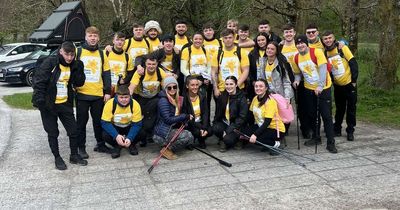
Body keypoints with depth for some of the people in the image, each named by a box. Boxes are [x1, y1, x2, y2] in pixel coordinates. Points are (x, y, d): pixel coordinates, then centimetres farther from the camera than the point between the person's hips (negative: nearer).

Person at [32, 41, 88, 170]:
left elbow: (79, 83, 1)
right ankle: (57, 158, 22)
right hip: (49, 104, -4)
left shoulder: (73, 66, 3)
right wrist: (39, 99, -22)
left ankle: (74, 156, 24)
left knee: (73, 130, 6)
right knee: (53, 133, 7)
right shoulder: (50, 62, -13)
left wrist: (78, 69, -12)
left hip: (65, 104, 4)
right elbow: (39, 81, -15)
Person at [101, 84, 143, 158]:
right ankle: (117, 146, 2)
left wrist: (129, 138, -37)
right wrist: (116, 136, -39)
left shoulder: (135, 104, -23)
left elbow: (137, 124, -21)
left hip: (129, 127, 1)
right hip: (115, 127, 0)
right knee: (105, 135, -32)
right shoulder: (110, 104, -25)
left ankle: (132, 144, 5)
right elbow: (105, 123, -24)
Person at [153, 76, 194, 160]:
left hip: (171, 130, 9)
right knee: (187, 135, -22)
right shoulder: (163, 100, -14)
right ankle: (167, 150, -9)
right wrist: (185, 117, -17)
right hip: (163, 133, -9)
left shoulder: (176, 99, 13)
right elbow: (168, 119, -21)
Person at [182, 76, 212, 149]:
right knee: (197, 132, -30)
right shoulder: (184, 98, -12)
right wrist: (200, 127, -24)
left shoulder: (202, 96, 0)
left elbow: (205, 113, -4)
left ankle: (201, 140, 12)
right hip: (189, 124, -3)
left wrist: (204, 127, -21)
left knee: (209, 131, -23)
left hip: (201, 122, 4)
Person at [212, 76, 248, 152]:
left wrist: (228, 131, -19)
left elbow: (242, 117, -14)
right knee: (215, 128, -28)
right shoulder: (222, 96, 6)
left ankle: (237, 140, 5)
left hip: (236, 125, -4)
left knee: (228, 139, -30)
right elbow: (218, 113, 11)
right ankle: (222, 141, 3)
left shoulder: (242, 98, -10)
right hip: (224, 123, 4)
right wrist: (215, 123, -8)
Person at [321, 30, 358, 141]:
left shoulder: (342, 48, -12)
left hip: (349, 83, -3)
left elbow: (353, 63, -12)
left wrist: (354, 79, -13)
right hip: (337, 85, 3)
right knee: (339, 108, 14)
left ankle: (350, 131, 14)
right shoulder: (325, 52, -1)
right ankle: (337, 129, 25)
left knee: (351, 108, 4)